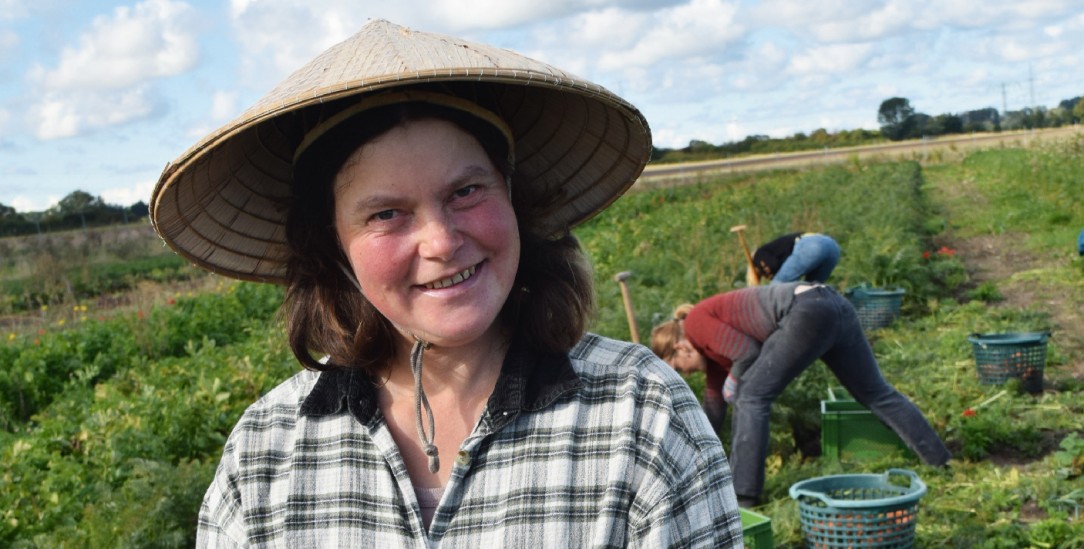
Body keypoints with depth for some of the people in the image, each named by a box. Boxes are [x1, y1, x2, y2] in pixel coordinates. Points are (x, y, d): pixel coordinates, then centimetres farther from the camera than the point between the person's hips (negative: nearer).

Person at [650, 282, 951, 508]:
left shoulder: (696, 323, 4)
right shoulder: (712, 346, 28)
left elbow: (748, 351, -8)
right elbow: (714, 408, 35)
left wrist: (733, 383, 11)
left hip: (808, 312, -10)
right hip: (835, 306, 10)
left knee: (752, 396, -2)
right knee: (877, 393, 16)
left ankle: (743, 493, -2)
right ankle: (943, 462, 23)